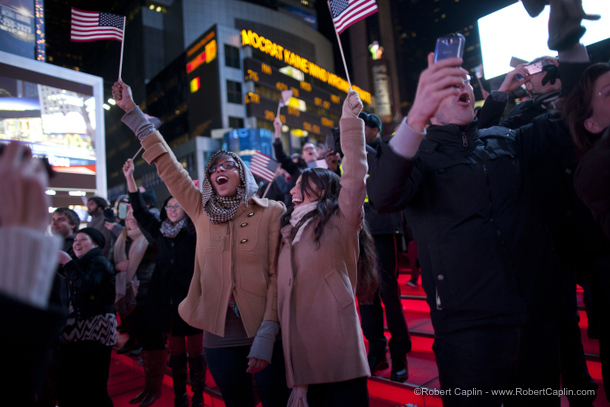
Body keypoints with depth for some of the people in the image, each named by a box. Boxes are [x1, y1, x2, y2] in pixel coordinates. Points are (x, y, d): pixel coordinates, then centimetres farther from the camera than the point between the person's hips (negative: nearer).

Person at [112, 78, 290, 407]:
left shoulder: (272, 212, -3)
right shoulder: (203, 212, 7)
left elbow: (278, 274, -7)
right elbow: (166, 164, 8)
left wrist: (266, 335, -14)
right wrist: (132, 112, 9)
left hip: (264, 333, -3)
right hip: (219, 336, 3)